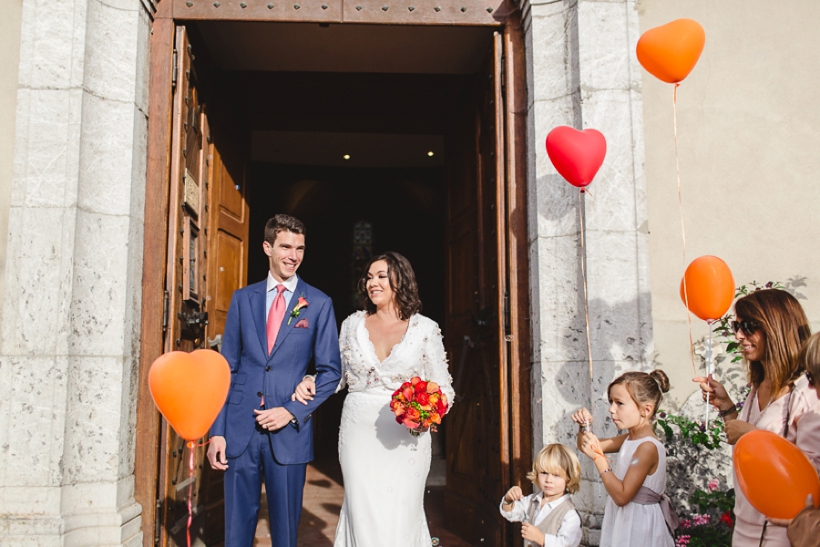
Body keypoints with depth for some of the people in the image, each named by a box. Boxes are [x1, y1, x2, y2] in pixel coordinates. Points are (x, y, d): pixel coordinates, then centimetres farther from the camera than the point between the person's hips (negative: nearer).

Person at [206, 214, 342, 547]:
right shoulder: (242, 298, 7)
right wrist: (216, 431, 0)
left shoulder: (319, 304, 2)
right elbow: (227, 368, 7)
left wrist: (292, 411, -10)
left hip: (289, 432, -1)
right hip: (240, 429, 2)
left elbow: (330, 371, 2)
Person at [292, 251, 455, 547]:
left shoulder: (425, 328, 0)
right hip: (359, 433, 2)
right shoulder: (352, 324, 8)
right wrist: (311, 383, -2)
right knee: (363, 518, 3)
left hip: (405, 437, -2)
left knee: (400, 518, 0)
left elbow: (443, 388, 3)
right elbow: (337, 374, 17)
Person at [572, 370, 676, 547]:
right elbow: (586, 447, 13)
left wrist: (598, 457, -25)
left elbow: (622, 496, -25)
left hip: (638, 525, -8)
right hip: (623, 520, 8)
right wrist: (584, 427, -6)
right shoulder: (630, 439, 3)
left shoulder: (648, 447, -24)